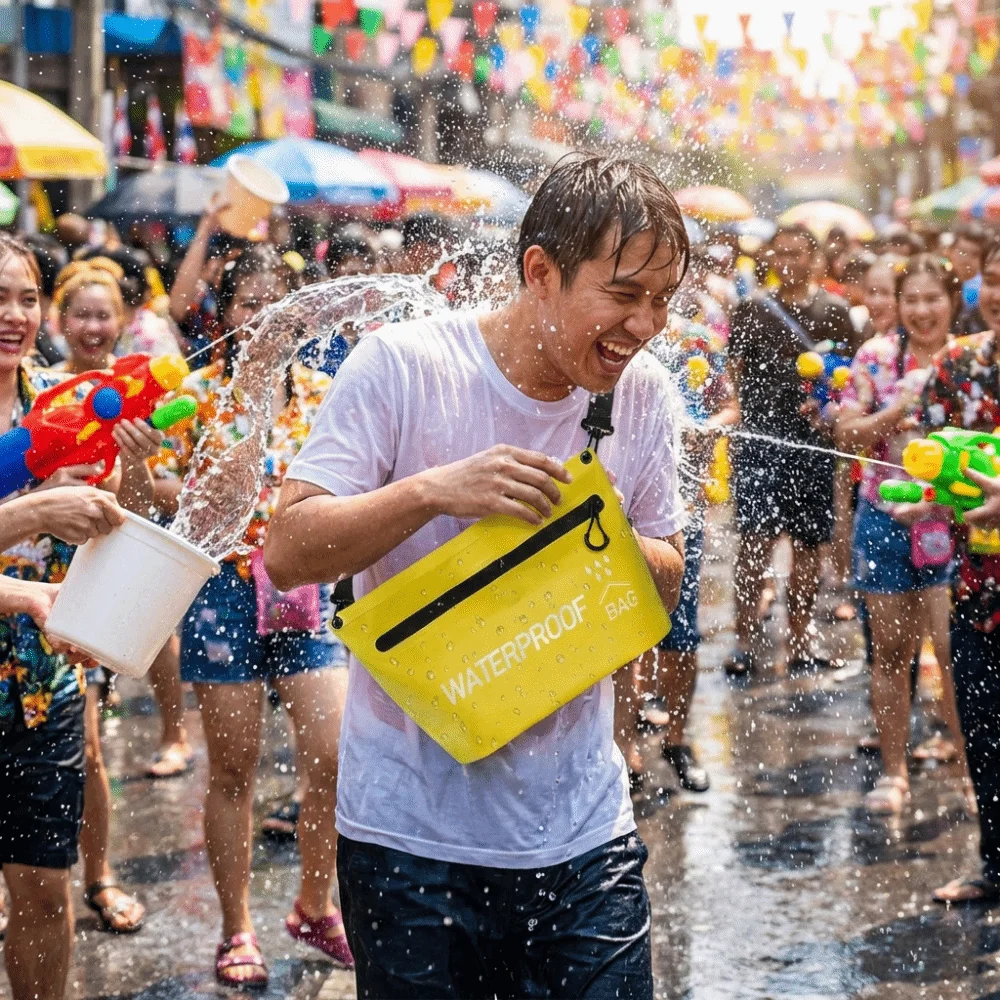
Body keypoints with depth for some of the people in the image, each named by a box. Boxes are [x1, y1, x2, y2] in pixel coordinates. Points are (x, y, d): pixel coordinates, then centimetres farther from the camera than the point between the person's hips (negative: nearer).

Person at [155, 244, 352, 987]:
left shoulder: (320, 391, 7)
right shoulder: (199, 394, 0)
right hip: (225, 587, -2)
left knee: (334, 758, -3)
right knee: (233, 770, 5)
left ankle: (315, 906, 19)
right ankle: (238, 931, 18)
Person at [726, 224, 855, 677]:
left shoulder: (831, 311, 7)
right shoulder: (751, 310, 9)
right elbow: (734, 370, 10)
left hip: (811, 439, 1)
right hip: (758, 435, -1)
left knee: (807, 542, 6)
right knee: (755, 539, -8)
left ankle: (799, 639, 15)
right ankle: (744, 641, -5)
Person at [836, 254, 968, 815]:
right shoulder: (877, 357, 0)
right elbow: (847, 436, -2)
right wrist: (893, 415, -17)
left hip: (955, 520, -2)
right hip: (886, 517, 2)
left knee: (955, 648, -8)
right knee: (891, 651, 9)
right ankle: (894, 773, 21)